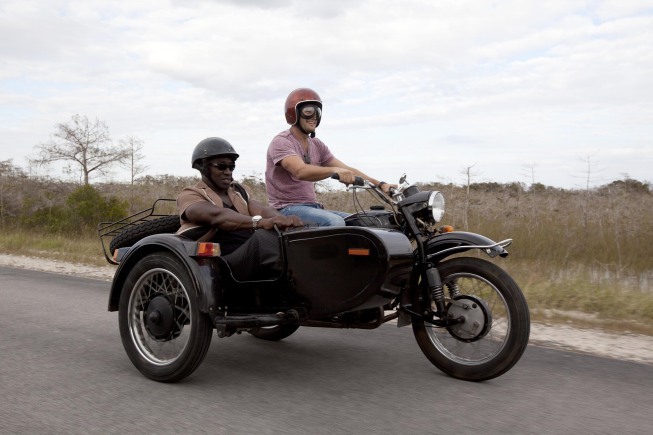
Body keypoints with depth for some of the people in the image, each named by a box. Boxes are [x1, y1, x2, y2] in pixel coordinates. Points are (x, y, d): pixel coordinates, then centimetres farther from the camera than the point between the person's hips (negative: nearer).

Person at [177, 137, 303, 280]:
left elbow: (262, 210, 3)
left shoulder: (239, 191, 24)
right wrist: (259, 222, -36)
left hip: (254, 260, 6)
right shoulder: (189, 195, 5)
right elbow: (216, 216, -18)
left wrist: (284, 220, -22)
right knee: (265, 236, -32)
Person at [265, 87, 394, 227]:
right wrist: (334, 170, -46)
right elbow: (301, 171, -30)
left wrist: (380, 184, -2)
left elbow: (347, 170, 10)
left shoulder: (317, 145, 15)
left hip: (313, 208, 8)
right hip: (288, 209, -8)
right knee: (335, 223, -32)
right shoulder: (281, 142, -10)